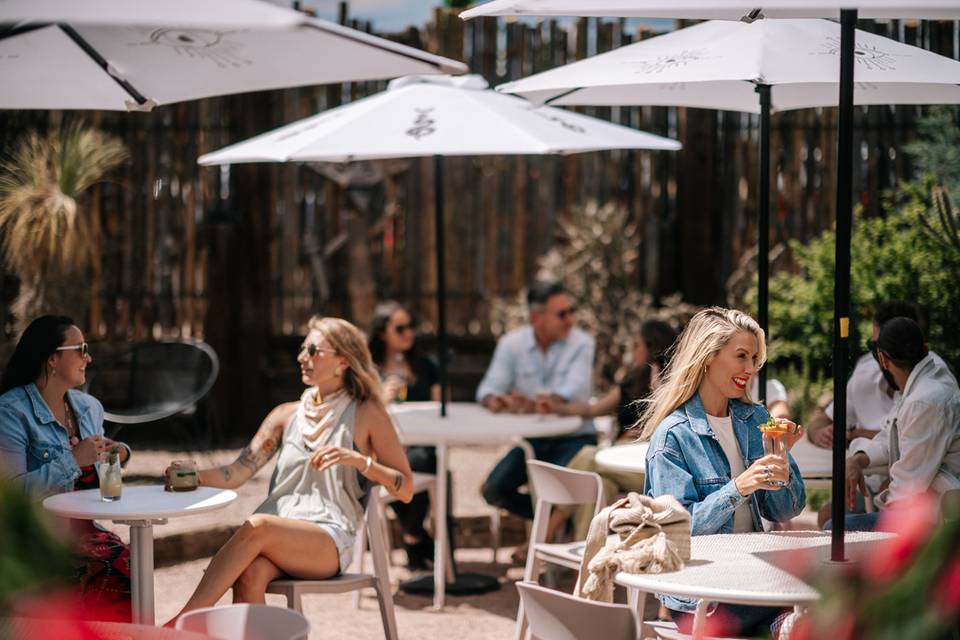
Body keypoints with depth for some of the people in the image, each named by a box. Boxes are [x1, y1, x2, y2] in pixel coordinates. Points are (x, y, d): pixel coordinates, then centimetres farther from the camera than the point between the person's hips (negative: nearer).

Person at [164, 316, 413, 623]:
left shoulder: (366, 413, 7)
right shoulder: (287, 415, 20)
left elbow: (405, 490, 4)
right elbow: (238, 472, 9)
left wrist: (357, 459, -12)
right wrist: (195, 476, -12)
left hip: (330, 543, -4)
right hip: (278, 535, 4)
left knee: (258, 525, -35)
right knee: (249, 574, -34)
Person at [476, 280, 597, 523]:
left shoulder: (581, 343, -7)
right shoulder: (512, 343, 1)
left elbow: (573, 392, -22)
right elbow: (489, 388, -5)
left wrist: (534, 404, -42)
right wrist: (493, 400, -32)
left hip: (573, 438, -4)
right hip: (532, 439, 4)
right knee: (493, 491, -13)